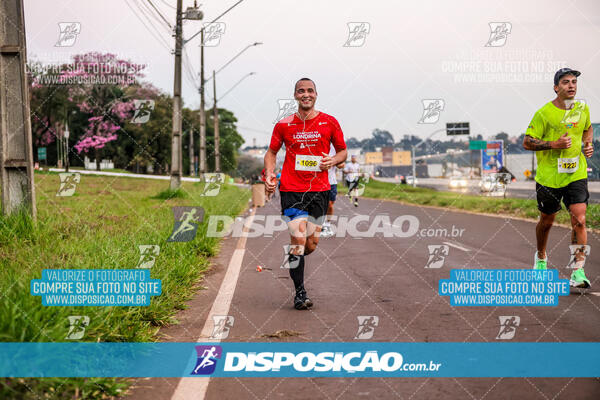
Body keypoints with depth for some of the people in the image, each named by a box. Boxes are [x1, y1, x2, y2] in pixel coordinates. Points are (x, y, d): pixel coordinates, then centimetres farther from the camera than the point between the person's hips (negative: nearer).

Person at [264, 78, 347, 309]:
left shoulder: (329, 123, 4)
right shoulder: (284, 125, 4)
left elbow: (342, 151, 14)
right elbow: (271, 152, 15)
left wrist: (333, 160, -8)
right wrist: (269, 174, -3)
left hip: (319, 190, 2)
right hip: (291, 189, -2)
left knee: (311, 244, 3)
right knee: (298, 239, -11)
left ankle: (294, 260, 39)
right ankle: (299, 293, -1)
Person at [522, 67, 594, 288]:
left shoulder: (583, 109, 4)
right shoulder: (544, 113, -11)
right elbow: (527, 143, -10)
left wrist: (588, 144, 4)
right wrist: (554, 144, -21)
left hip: (576, 175, 2)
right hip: (549, 176, -2)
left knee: (579, 221, -13)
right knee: (546, 222, 14)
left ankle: (578, 272, -10)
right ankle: (541, 257, 42)